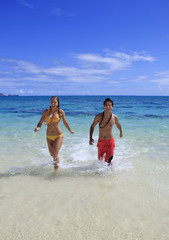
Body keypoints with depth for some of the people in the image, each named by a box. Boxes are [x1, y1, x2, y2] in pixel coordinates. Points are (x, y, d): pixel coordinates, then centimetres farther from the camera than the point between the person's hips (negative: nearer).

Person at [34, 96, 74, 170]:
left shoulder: (61, 112, -4)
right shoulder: (46, 112, 1)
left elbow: (65, 123, 9)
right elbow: (40, 122, 3)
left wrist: (70, 131, 20)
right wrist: (38, 127, -19)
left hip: (58, 136, -3)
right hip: (49, 137, 4)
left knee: (55, 154, -12)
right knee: (52, 154, 17)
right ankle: (57, 161, 49)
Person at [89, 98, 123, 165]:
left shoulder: (115, 117, -8)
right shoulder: (98, 117, -10)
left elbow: (118, 125, 15)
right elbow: (92, 127, 2)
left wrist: (121, 132, 32)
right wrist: (91, 138, -6)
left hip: (110, 141, -1)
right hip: (101, 142, 1)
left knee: (108, 160, -10)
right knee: (100, 159, 18)